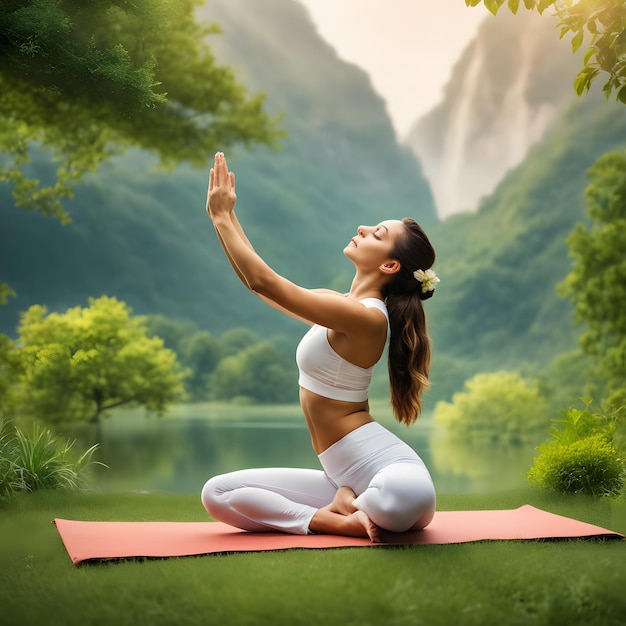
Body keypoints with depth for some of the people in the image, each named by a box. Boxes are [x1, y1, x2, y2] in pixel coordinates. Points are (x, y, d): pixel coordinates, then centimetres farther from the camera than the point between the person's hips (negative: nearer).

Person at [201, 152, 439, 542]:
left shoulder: (366, 317, -17)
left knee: (407, 496, -46)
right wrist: (225, 216, 15)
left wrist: (222, 217, -7)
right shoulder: (340, 306, 12)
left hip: (390, 467, -9)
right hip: (343, 476, 9)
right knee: (217, 494, 0)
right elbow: (257, 281, 19)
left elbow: (263, 281, -18)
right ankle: (340, 517, -7)